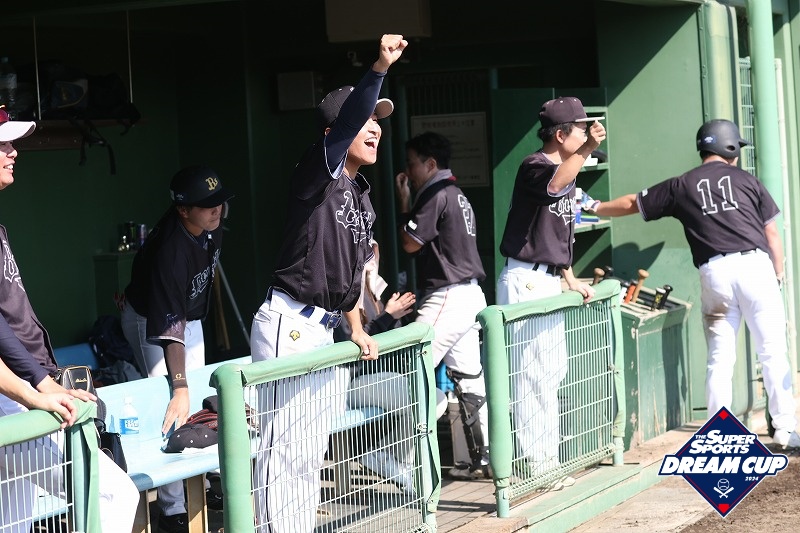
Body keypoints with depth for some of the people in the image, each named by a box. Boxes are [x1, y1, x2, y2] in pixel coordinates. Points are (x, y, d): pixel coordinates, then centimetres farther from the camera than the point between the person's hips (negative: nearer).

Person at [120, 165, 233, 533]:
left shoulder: (211, 226, -17)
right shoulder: (170, 250, -40)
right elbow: (169, 327, -43)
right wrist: (179, 387, -47)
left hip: (189, 313, 8)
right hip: (150, 320, -8)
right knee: (171, 409, -13)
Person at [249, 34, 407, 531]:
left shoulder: (363, 196, 15)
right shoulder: (318, 172, -10)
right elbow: (345, 124, -29)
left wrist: (357, 328, 17)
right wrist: (379, 69, -41)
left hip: (325, 330, 9)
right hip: (289, 324, -9)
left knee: (313, 452, 14)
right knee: (286, 448, -9)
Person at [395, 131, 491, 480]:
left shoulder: (437, 196, -12)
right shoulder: (457, 195, 18)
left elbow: (410, 243, -10)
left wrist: (404, 202, 1)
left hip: (447, 297, -10)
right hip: (469, 294, 10)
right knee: (470, 379, 10)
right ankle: (481, 460, 12)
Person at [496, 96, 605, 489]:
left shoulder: (565, 168, 15)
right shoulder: (535, 165, -14)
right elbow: (554, 184, -40)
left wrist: (571, 279, 18)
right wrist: (586, 150, -52)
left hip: (548, 281, 10)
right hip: (525, 280, -10)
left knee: (553, 370, 15)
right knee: (533, 374, -9)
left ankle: (546, 458, 24)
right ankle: (536, 465, -7)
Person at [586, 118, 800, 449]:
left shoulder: (681, 186, 15)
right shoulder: (747, 180, 13)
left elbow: (632, 204, 25)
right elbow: (772, 234, 12)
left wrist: (596, 208, 41)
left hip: (714, 272, 1)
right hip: (755, 264, -1)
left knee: (720, 357, 8)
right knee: (773, 351, 2)